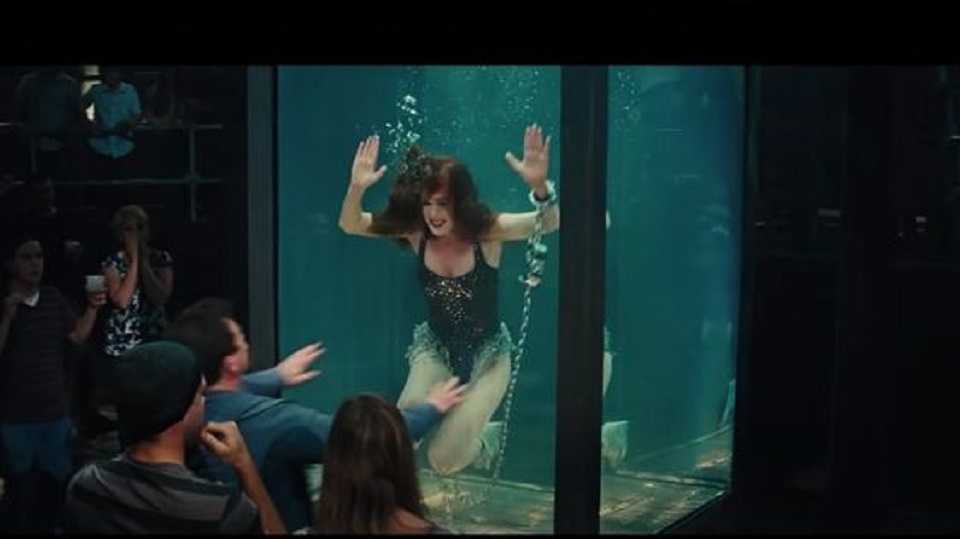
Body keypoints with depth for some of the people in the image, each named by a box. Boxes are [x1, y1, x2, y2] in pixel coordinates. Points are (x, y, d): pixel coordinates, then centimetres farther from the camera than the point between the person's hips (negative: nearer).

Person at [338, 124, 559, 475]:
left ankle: (485, 438, 29)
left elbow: (550, 224, -37)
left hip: (487, 354, -3)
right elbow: (350, 225, -14)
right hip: (436, 349, 3)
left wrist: (539, 186, -58)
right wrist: (357, 187, -36)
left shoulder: (488, 232, -24)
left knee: (444, 461, -5)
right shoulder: (416, 232, -15)